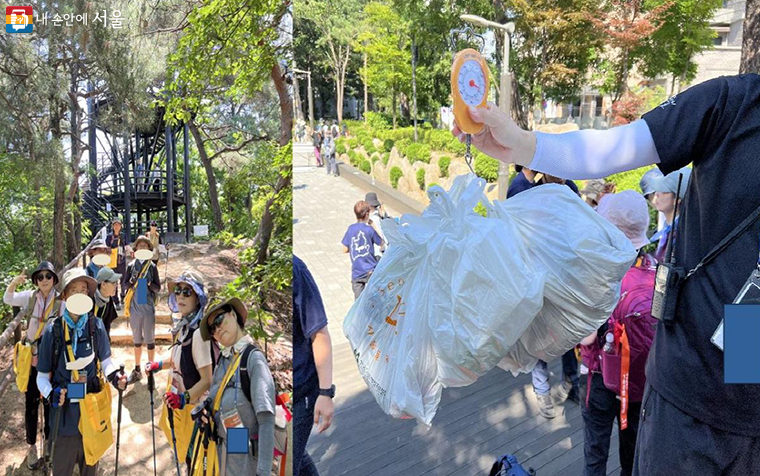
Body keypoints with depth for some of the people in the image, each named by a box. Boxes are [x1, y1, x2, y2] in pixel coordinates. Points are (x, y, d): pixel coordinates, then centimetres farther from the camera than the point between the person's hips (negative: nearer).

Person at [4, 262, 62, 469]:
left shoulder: (61, 301, -11)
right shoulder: (30, 296, -2)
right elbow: (8, 299, -11)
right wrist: (14, 283, -31)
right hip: (31, 358, 2)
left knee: (50, 401, 10)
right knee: (31, 403, 8)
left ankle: (49, 441, 27)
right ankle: (32, 446, 20)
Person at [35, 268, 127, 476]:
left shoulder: (96, 325, -6)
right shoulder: (53, 330, -11)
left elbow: (105, 360, 6)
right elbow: (43, 375, -3)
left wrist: (115, 375, -13)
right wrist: (51, 394, -20)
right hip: (65, 406, -2)